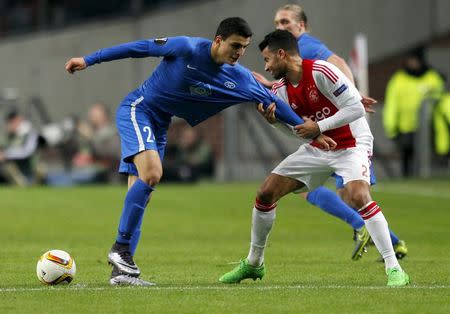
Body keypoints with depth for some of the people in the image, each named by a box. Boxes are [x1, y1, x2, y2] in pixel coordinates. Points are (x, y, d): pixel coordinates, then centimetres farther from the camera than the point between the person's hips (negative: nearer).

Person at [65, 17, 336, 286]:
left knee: (140, 197, 1)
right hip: (137, 110, -6)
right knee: (151, 173, -27)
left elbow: (273, 102, 5)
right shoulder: (187, 48, -20)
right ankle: (122, 248, -20)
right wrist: (89, 60, -9)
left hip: (159, 126, 6)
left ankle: (121, 270, 0)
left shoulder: (240, 79, -5)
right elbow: (139, 47, -12)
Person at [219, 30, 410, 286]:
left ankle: (394, 269, -25)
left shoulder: (320, 71, -22)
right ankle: (254, 263, 21)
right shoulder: (282, 90, 0)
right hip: (318, 148, 8)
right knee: (266, 193, 3)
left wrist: (319, 126, -22)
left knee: (358, 197, -33)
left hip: (352, 145, -8)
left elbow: (356, 108, -24)